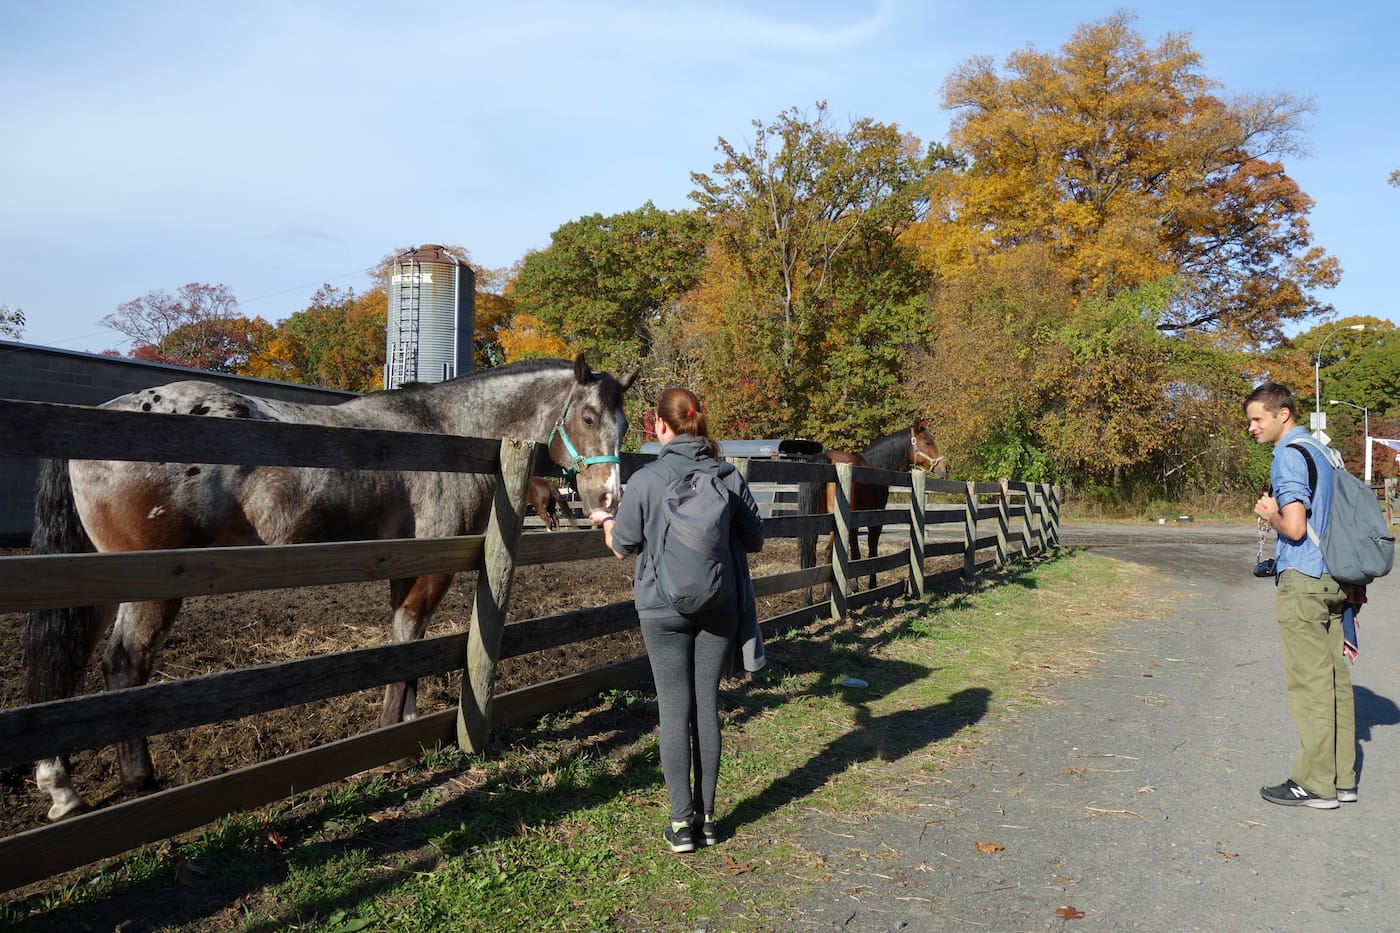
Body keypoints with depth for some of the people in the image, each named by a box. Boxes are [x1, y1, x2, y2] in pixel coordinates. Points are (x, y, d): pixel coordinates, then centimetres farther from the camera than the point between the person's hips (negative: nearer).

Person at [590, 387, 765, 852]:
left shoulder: (645, 481, -12)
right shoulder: (730, 477, -5)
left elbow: (622, 547, -1)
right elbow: (754, 539, 3)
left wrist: (606, 522, 21)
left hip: (664, 609, -2)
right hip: (721, 608, 2)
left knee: (674, 710, 6)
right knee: (708, 707, 11)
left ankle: (682, 821, 10)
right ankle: (706, 817, 19)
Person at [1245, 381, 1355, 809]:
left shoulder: (1288, 457, -14)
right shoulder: (1323, 452, 15)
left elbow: (1293, 527, -22)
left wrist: (1270, 515, -4)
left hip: (1302, 581, -9)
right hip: (1333, 578, 9)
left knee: (1310, 681, -3)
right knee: (1334, 677, 11)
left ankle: (1315, 784, 4)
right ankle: (1342, 779, 18)